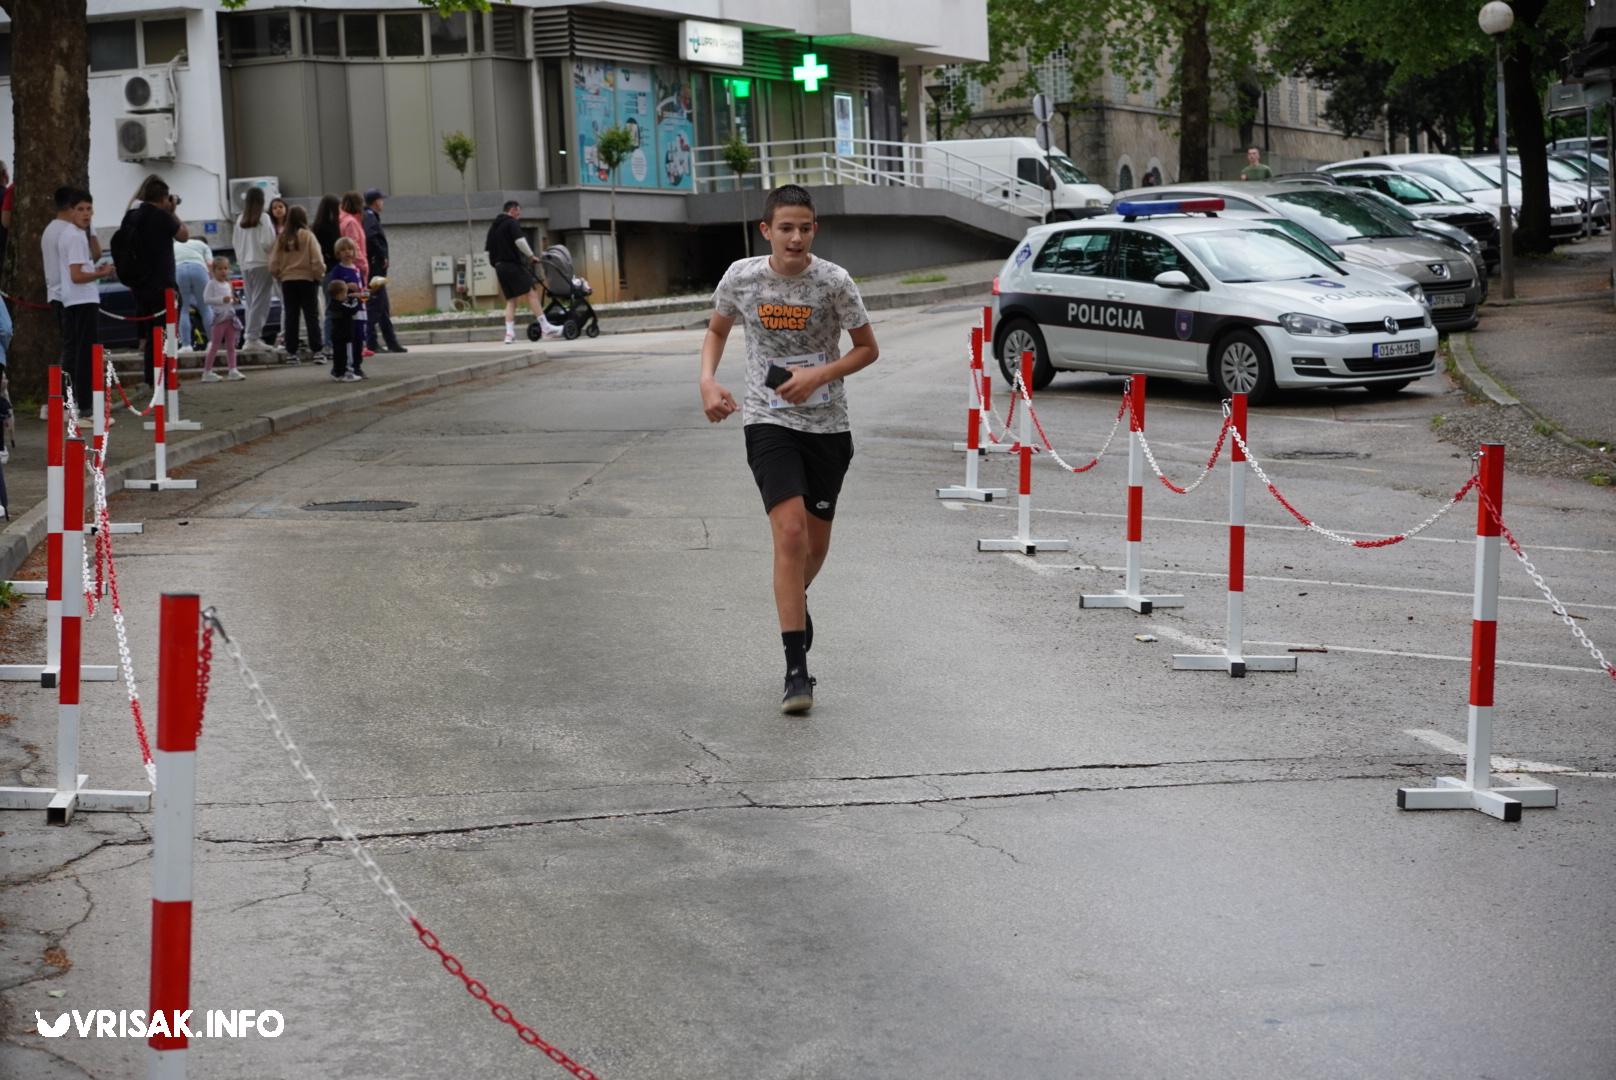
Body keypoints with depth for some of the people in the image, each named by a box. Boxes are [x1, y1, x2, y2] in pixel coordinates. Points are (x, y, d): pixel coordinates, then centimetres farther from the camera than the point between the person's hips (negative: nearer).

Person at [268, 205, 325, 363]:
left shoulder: (282, 237, -1)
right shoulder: (307, 236, -10)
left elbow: (274, 263, -2)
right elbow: (317, 261, -13)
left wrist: (280, 275, 12)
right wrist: (319, 274, 3)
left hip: (287, 281, 3)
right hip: (307, 279, -3)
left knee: (290, 316, 8)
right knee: (311, 316, 4)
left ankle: (291, 351, 7)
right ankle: (315, 349, 0)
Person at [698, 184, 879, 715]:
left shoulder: (833, 282, -10)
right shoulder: (741, 277, -5)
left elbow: (867, 349, 0)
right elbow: (716, 331, 13)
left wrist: (820, 375, -17)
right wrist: (708, 381, -4)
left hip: (827, 424, 1)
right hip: (768, 420, -1)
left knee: (815, 543, 13)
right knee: (790, 531, -19)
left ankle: (796, 601, 50)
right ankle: (796, 670, -17)